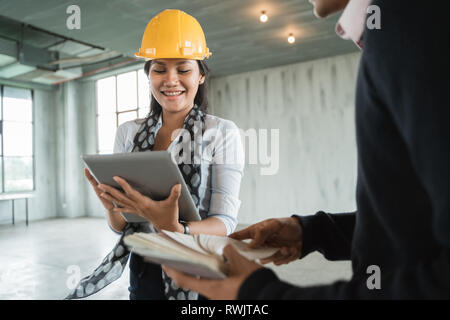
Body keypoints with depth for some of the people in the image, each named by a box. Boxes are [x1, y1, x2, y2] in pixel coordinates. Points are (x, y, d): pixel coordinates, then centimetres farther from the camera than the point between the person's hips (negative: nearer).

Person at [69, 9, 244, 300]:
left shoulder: (223, 132, -11)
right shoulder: (128, 133, -1)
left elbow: (225, 223, -16)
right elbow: (120, 226, 1)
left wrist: (174, 228, -34)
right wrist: (112, 208, -21)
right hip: (145, 273, 4)